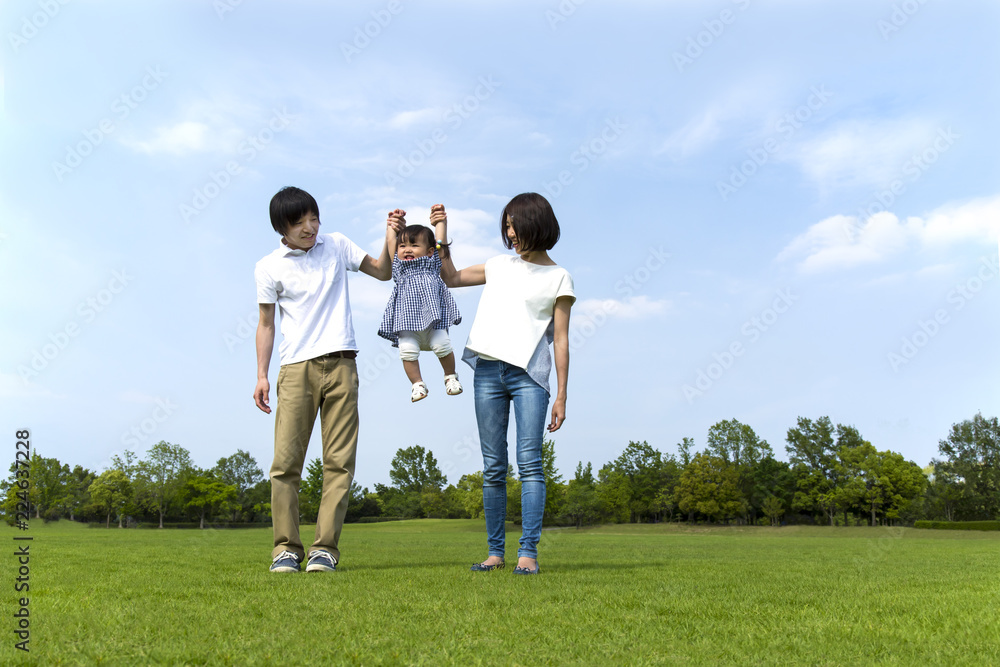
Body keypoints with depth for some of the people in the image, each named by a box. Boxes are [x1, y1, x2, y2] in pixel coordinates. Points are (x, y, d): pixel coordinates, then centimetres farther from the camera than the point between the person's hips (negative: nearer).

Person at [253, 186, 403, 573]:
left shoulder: (336, 245, 11)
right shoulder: (269, 268, 6)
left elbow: (382, 272, 18)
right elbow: (266, 324, 9)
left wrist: (391, 237, 1)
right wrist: (261, 376, 2)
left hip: (340, 364, 1)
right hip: (296, 367, -1)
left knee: (339, 460, -3)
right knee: (285, 461, -6)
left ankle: (325, 547, 3)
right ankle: (286, 547, 5)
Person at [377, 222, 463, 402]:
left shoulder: (432, 264, 14)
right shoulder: (399, 266, 18)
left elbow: (441, 242, 16)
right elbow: (391, 241, 24)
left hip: (433, 317, -2)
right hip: (407, 320, 2)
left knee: (442, 345, -15)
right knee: (407, 350, -15)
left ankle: (450, 377, 10)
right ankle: (417, 383, 2)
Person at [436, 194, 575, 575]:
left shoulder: (558, 278, 6)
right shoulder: (501, 265, 19)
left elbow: (561, 340, 2)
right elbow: (451, 279, 28)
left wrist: (561, 396, -3)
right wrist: (441, 233, 18)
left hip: (528, 373, -4)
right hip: (488, 370, 4)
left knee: (529, 461, -11)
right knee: (493, 467, 4)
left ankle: (528, 552, -10)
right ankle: (495, 552, 10)